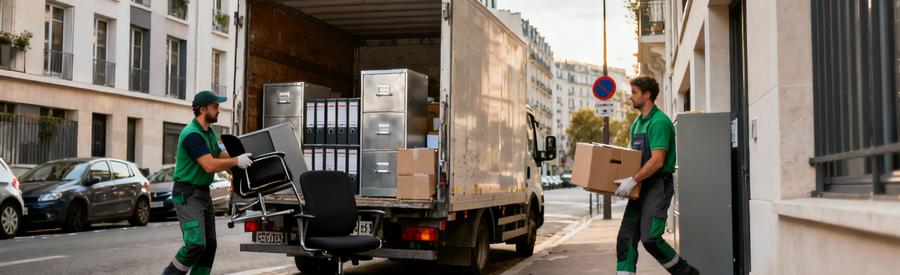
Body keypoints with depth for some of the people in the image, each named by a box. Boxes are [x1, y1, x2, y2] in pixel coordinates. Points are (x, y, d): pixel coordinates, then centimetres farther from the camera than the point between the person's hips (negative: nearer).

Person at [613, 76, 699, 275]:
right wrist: (626, 181, 10)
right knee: (626, 237, 3)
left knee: (650, 238, -12)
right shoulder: (637, 123, 16)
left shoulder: (659, 122, -13)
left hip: (658, 185, -9)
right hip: (641, 186, 9)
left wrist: (633, 180, -23)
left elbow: (657, 161, -21)